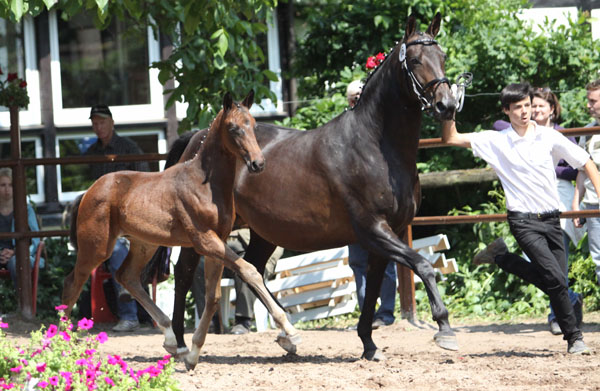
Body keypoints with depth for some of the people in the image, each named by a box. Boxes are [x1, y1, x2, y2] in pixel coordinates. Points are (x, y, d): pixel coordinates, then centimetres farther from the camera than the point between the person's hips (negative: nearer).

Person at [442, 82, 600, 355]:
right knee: (555, 278, -15)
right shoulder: (496, 142, 0)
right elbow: (450, 139, 2)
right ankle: (573, 337, -1)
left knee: (555, 280, 1)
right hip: (524, 221, -4)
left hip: (551, 219, 4)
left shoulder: (548, 137, 4)